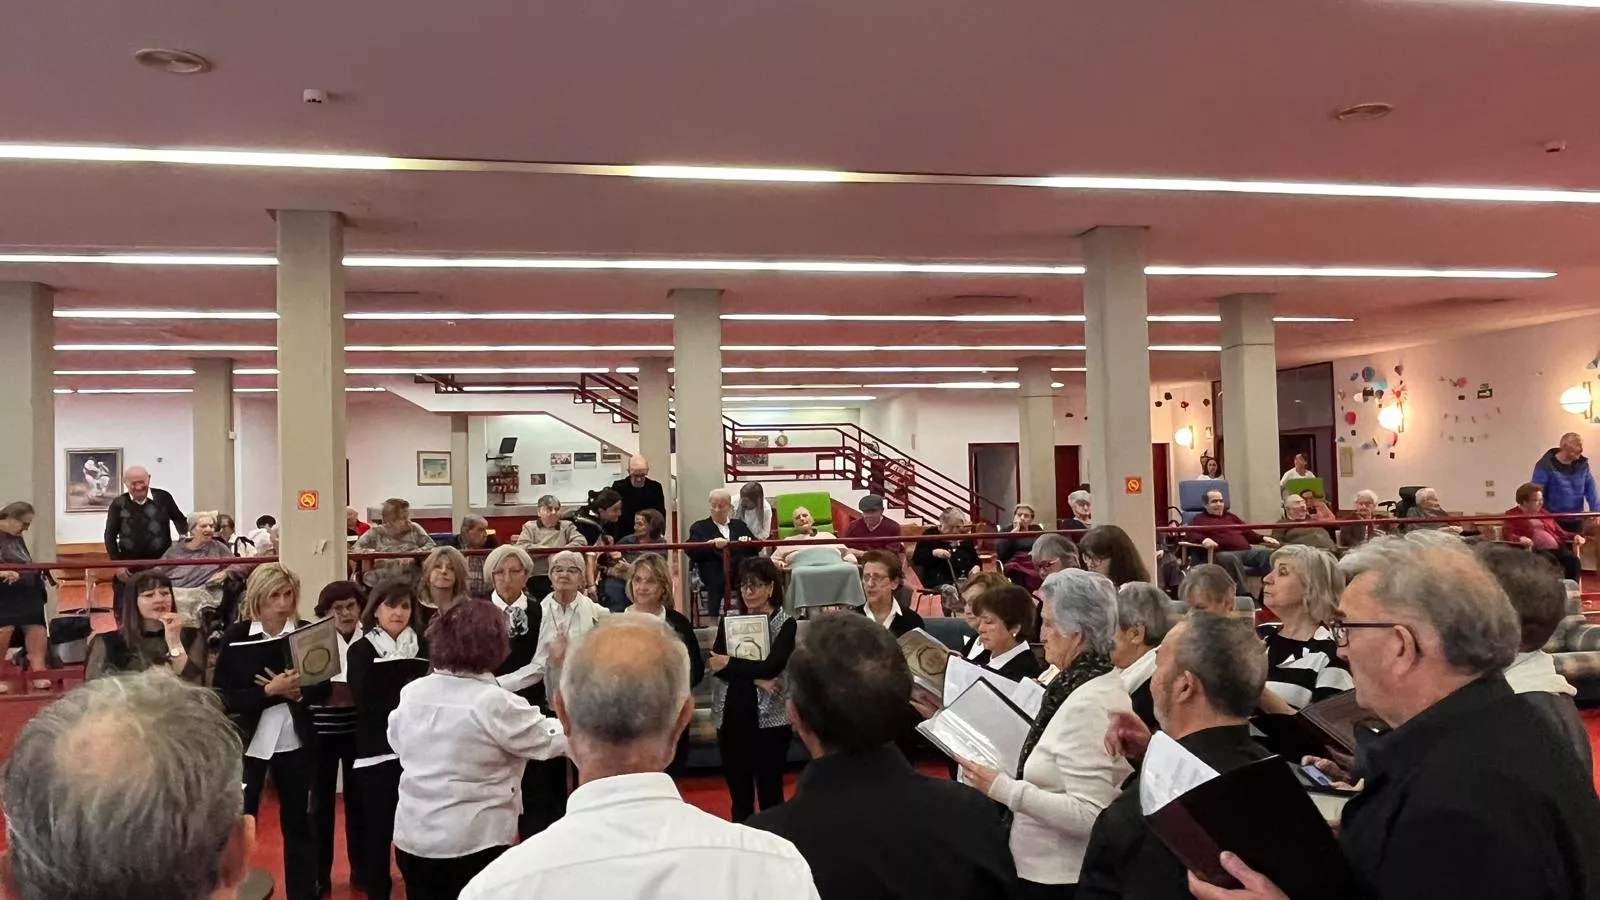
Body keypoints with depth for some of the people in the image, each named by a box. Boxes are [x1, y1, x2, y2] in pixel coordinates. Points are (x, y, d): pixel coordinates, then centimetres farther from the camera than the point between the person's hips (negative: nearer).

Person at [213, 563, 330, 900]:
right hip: (247, 742, -2)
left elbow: (324, 688, -1)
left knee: (298, 821, 13)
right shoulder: (235, 635, -7)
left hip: (294, 741, 2)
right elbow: (223, 697, -12)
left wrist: (296, 692, -20)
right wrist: (269, 691, -24)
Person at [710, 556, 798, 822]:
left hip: (769, 719, -4)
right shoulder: (728, 621, 8)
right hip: (731, 718, 4)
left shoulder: (785, 624, -4)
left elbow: (771, 667, -17)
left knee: (770, 792, 2)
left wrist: (731, 664, -7)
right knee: (738, 793, 12)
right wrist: (756, 679, -17)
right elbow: (715, 664, -6)